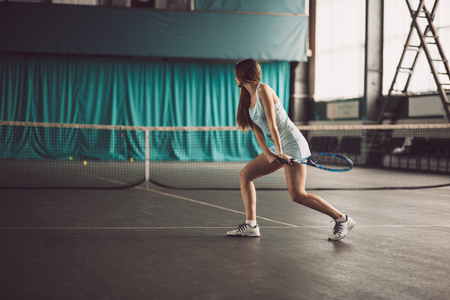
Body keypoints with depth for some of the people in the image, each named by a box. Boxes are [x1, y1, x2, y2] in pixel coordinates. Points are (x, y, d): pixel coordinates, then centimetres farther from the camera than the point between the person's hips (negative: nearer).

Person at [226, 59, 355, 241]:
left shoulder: (263, 90, -12)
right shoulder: (249, 98, 13)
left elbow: (272, 124, -18)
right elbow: (257, 131, 5)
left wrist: (280, 151, -21)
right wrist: (267, 153, -8)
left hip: (292, 144, -9)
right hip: (278, 147, 9)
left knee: (297, 195, -14)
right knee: (245, 175, 4)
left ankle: (342, 220, -4)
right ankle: (251, 225, 5)